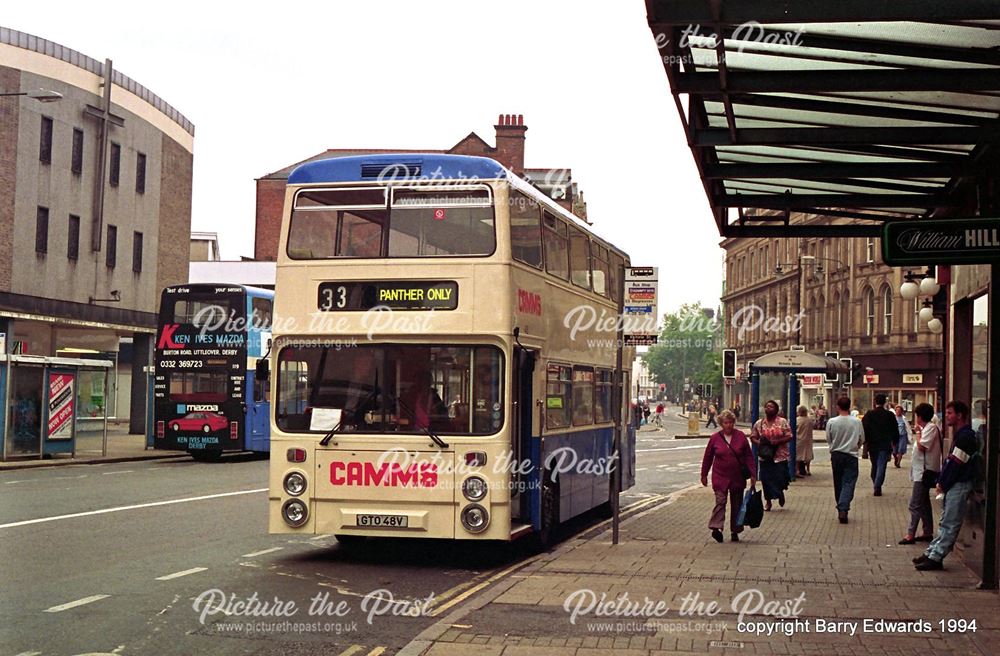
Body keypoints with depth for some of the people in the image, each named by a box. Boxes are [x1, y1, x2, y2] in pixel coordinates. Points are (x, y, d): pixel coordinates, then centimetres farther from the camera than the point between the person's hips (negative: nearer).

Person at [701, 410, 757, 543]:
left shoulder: (741, 436, -1)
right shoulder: (715, 438, -2)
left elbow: (749, 456, 2)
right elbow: (708, 457, 6)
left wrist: (753, 474, -4)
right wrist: (704, 475, 9)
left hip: (738, 477, 2)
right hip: (720, 477, -2)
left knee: (737, 505, 8)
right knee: (720, 501, -15)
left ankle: (735, 532, 18)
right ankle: (716, 527, -23)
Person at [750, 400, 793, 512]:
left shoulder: (782, 422, -2)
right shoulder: (759, 423, 5)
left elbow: (789, 437, -5)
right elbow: (753, 437, 9)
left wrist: (777, 441, -19)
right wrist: (758, 442, -12)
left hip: (780, 456, -2)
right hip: (765, 456, 2)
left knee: (780, 478, -3)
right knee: (766, 479, 4)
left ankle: (781, 493, 31)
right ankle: (768, 501, 21)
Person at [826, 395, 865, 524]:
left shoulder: (831, 422, -9)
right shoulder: (857, 422, -8)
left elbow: (828, 440, 3)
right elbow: (862, 439, 2)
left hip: (836, 455, 1)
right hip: (851, 455, -1)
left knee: (838, 483, 13)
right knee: (849, 483, -2)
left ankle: (840, 509, 21)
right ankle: (843, 509, -18)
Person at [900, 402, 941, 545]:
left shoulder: (931, 427, -16)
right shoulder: (927, 428, 14)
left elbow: (921, 446, -23)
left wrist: (918, 432, -13)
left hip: (924, 472, -11)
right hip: (922, 471, 11)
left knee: (915, 504, -10)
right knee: (924, 503, 16)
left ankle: (910, 534, -10)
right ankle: (928, 533, 22)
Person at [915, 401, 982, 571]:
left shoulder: (965, 436, -17)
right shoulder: (960, 435, 16)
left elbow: (955, 463, -19)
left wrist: (943, 484, -12)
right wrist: (941, 481, 8)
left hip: (960, 485, -10)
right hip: (953, 485, 10)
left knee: (950, 524, -6)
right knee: (946, 522, 14)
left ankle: (935, 558, -4)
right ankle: (932, 553, 19)